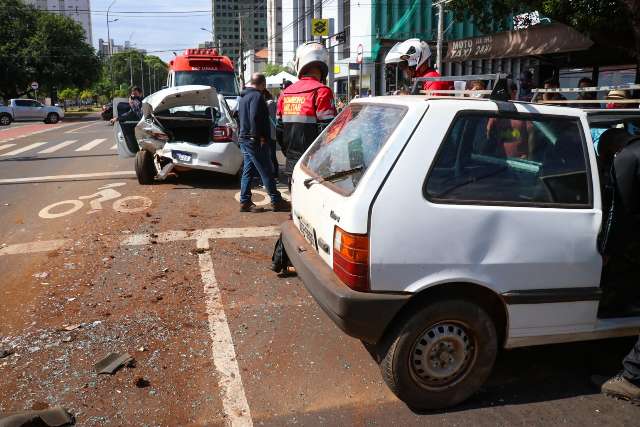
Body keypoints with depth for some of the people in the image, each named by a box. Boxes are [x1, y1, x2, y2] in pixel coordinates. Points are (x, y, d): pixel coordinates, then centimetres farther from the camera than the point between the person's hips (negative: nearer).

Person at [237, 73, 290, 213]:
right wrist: (260, 137, -20)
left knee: (247, 171, 11)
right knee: (266, 172, -4)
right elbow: (254, 118, -24)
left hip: (244, 138, 10)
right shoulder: (257, 96, -14)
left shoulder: (243, 96, 17)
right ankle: (276, 201, 2)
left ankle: (245, 202, 12)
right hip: (255, 141, -10)